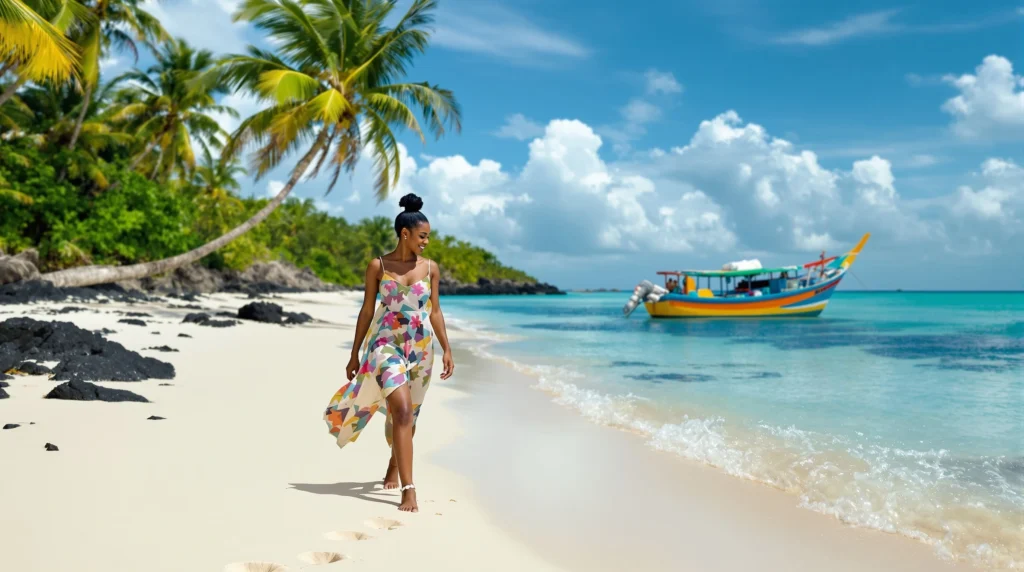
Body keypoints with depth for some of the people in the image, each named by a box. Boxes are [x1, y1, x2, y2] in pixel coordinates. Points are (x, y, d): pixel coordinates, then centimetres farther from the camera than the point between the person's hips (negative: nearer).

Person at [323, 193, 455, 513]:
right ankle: (408, 489, -18)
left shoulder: (431, 268, 6)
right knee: (401, 410, -19)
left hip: (421, 348, 3)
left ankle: (394, 465, 41)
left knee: (408, 414, 13)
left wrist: (446, 349, 4)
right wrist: (354, 355, 5)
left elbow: (435, 311, 10)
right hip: (386, 343, -3)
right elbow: (367, 311, 3)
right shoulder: (378, 266, 0)